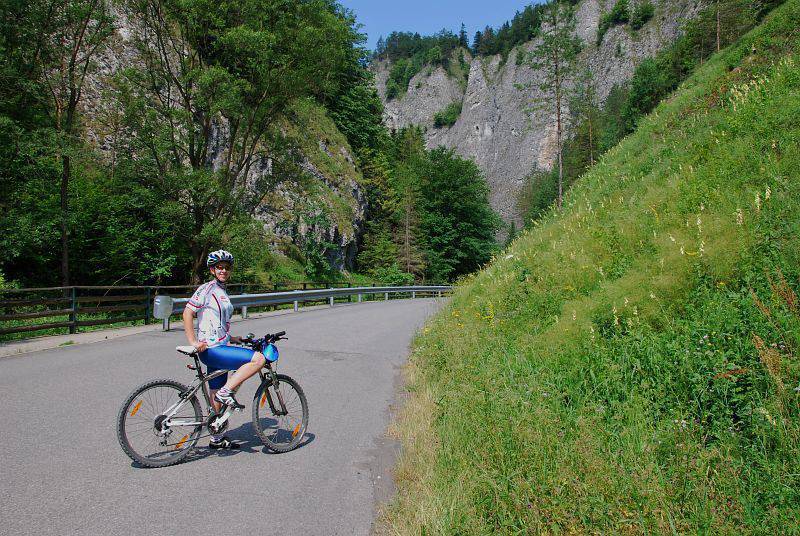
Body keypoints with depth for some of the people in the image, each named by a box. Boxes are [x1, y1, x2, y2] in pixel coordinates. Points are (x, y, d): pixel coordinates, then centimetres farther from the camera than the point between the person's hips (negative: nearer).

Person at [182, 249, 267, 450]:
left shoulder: (222, 292, 18)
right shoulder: (207, 289, -9)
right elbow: (187, 314, -16)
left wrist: (233, 338, 19)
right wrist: (194, 342, -23)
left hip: (220, 347, 9)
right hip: (211, 349, -9)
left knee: (217, 396, 15)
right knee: (258, 359, -22)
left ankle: (217, 438, 26)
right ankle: (226, 392, -14)